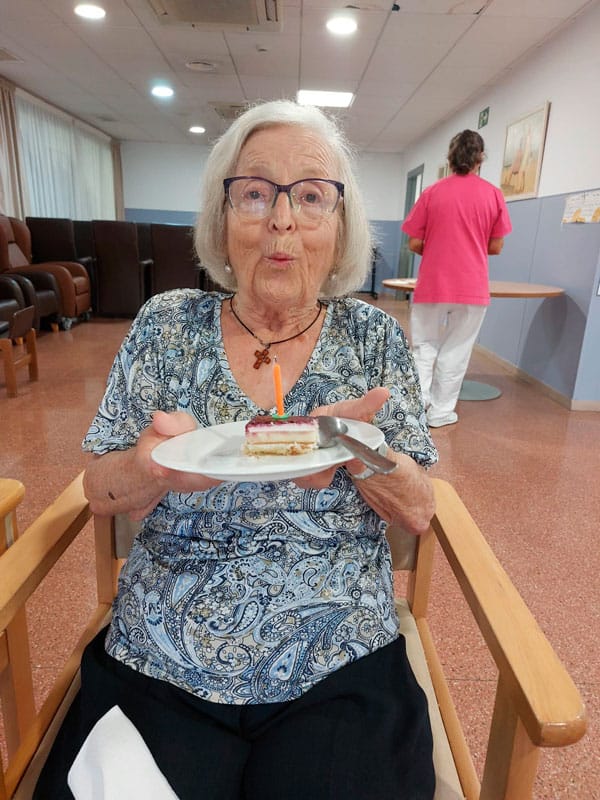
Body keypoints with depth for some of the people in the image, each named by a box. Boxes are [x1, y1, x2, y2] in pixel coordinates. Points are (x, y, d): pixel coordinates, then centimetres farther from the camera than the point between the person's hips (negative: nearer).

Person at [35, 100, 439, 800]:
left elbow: (418, 513, -2)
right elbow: (100, 494, 1)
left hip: (338, 667, 1)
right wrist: (156, 464, -22)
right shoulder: (166, 325, -1)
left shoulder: (372, 336, -2)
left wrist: (353, 448, -23)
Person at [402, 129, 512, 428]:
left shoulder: (432, 193, -2)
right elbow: (496, 247, 3)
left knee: (424, 346, 13)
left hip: (432, 284, 0)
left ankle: (417, 403, 2)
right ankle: (441, 412, 15)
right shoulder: (493, 194, -1)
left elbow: (414, 243, -2)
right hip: (473, 288, 1)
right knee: (456, 351, 10)